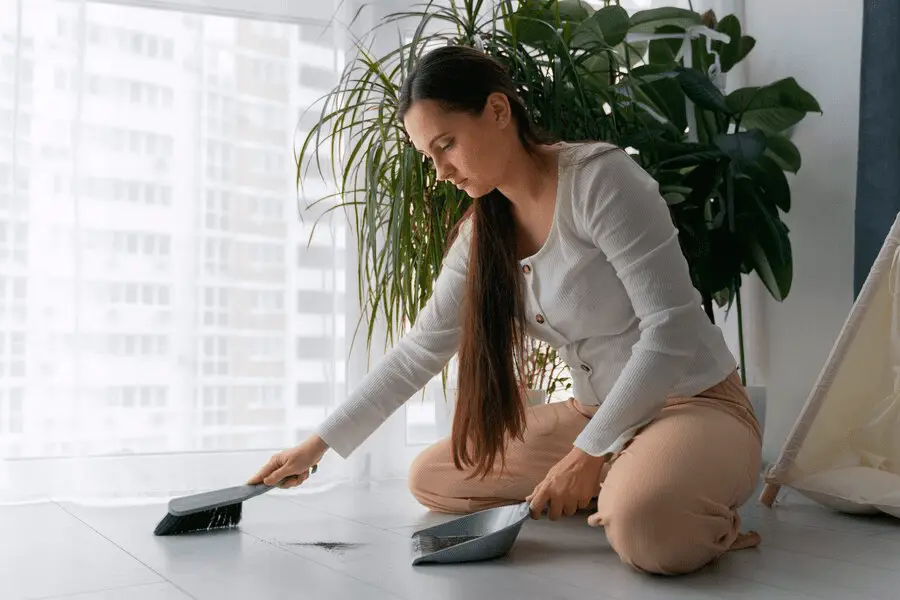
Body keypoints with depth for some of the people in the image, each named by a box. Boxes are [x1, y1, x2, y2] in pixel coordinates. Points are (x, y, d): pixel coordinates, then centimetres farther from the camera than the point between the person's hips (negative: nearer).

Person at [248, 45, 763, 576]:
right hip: (596, 414, 8)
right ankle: (613, 493, 4)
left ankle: (705, 521, -3)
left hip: (695, 405, -7)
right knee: (430, 477, 3)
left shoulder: (601, 179, -20)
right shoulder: (480, 235, 2)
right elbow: (417, 352, 6)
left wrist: (589, 453, -23)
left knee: (645, 527, -39)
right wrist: (318, 445, 4)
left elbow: (672, 328, -23)